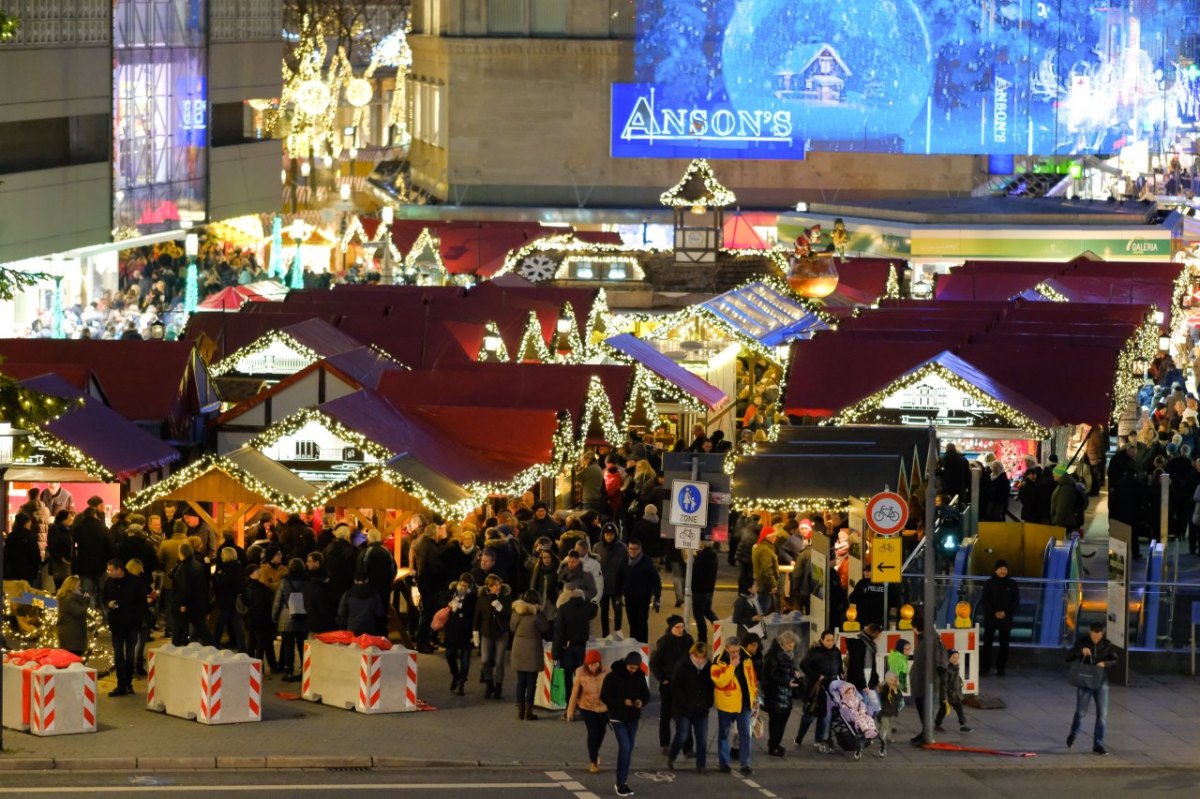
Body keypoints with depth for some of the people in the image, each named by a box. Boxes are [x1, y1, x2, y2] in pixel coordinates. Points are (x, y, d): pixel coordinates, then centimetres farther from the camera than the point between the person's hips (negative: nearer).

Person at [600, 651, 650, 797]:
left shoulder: (639, 676, 0)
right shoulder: (613, 676, -13)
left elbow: (646, 694, 9)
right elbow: (604, 697, -12)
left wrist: (642, 701, -15)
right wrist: (622, 702, -23)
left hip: (633, 719, 5)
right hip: (617, 718, -5)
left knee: (629, 749, 9)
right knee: (625, 747, -14)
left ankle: (623, 782, 19)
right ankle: (621, 783, -6)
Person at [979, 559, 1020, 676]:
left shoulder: (1012, 584, 4)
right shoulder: (989, 583, 1)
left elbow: (1016, 602, 4)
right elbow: (984, 601, -2)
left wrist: (1006, 613, -11)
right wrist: (994, 613, -13)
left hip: (1006, 619, 1)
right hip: (990, 618, -1)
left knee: (1004, 645, 2)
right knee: (987, 643, -5)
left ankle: (1000, 668, 7)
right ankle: (984, 668, -2)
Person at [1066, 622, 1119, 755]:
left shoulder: (1107, 644, -2)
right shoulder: (1082, 642, -6)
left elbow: (1114, 660, -1)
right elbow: (1068, 657, -8)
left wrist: (1105, 663, -23)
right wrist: (1080, 651, -27)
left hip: (1101, 683, 1)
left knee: (1102, 714, -6)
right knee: (1081, 713, 5)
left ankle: (1098, 744, 1)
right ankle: (1073, 735, 33)